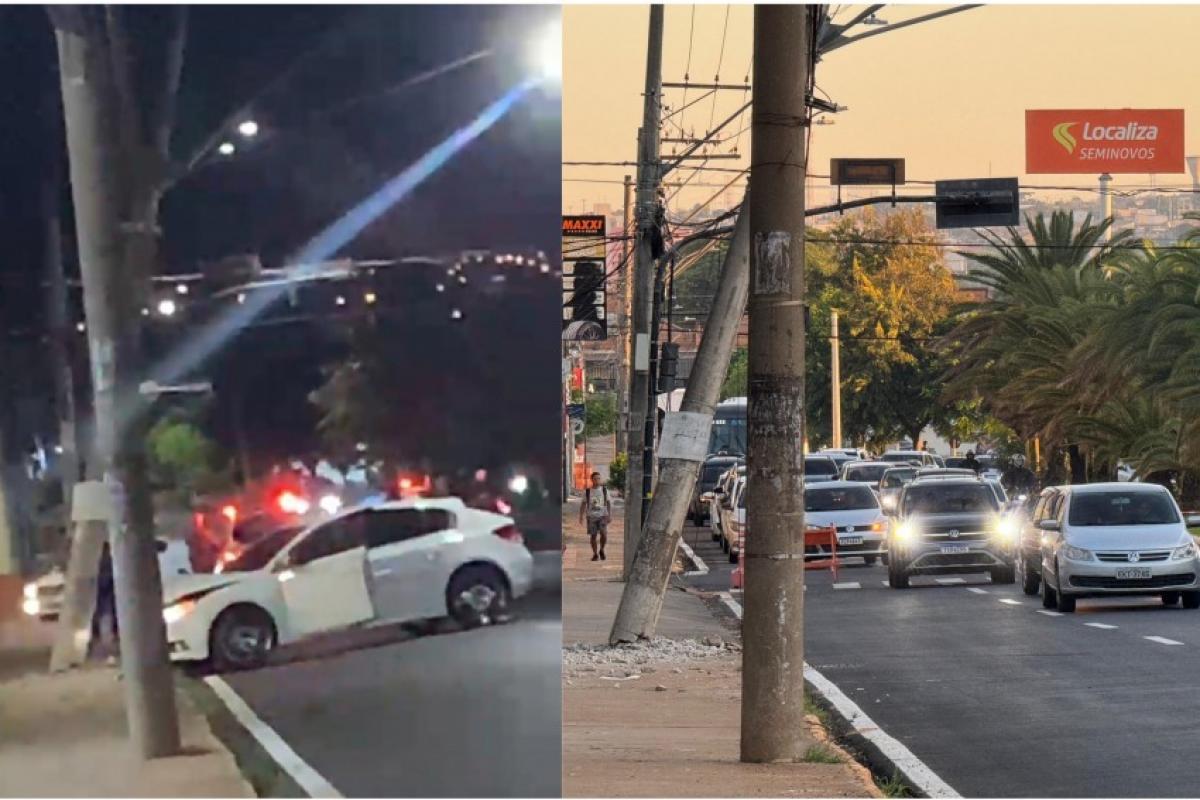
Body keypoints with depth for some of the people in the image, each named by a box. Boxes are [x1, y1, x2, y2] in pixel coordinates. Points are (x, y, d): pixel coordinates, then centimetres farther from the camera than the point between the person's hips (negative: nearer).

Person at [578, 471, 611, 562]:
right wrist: (581, 516, -2)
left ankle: (601, 550, 10)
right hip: (591, 516, 1)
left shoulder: (604, 490, 4)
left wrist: (610, 515, -4)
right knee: (593, 536, 1)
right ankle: (595, 554, 15)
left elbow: (609, 503, 5)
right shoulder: (587, 491, 5)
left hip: (602, 516, -1)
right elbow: (583, 504, 8)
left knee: (603, 534, -15)